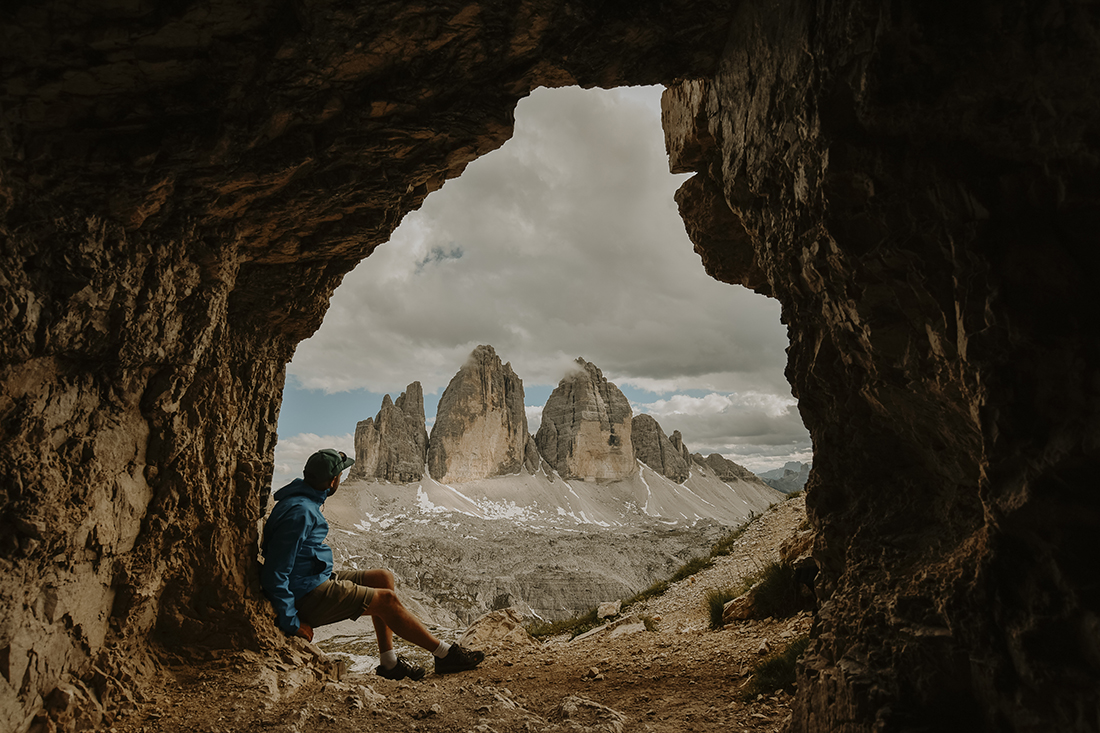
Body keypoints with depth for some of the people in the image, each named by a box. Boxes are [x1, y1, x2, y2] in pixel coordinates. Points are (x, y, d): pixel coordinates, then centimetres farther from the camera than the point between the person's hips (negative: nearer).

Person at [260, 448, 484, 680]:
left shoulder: (303, 498, 7)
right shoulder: (299, 512, -26)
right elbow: (275, 573, -26)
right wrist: (292, 624, -22)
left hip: (317, 581, 11)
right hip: (306, 596, -11)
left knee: (383, 578, 9)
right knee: (386, 600, -10)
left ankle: (389, 663, 8)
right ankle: (446, 654, 2)